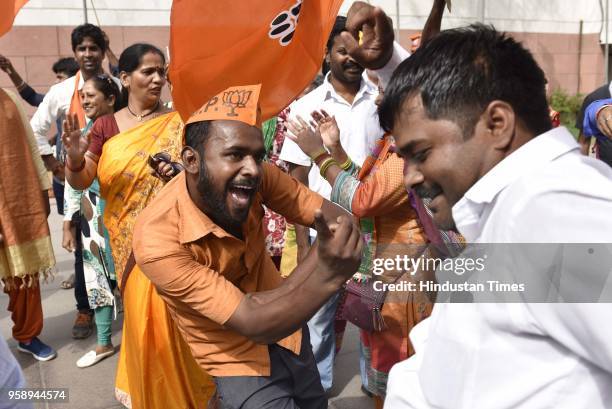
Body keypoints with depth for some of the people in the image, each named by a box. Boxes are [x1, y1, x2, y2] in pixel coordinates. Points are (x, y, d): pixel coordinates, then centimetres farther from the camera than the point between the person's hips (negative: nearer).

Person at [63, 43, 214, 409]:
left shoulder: (178, 123, -2)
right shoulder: (106, 125, 2)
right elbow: (80, 182, -2)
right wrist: (75, 160, -24)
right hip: (129, 240, 2)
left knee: (171, 315, 2)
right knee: (142, 316, 12)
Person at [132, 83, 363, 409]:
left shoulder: (254, 173, -20)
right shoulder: (157, 240, -33)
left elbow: (334, 216, -18)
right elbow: (254, 324, -33)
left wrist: (334, 246, -40)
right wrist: (327, 275, -46)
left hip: (287, 328, 5)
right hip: (240, 360, -5)